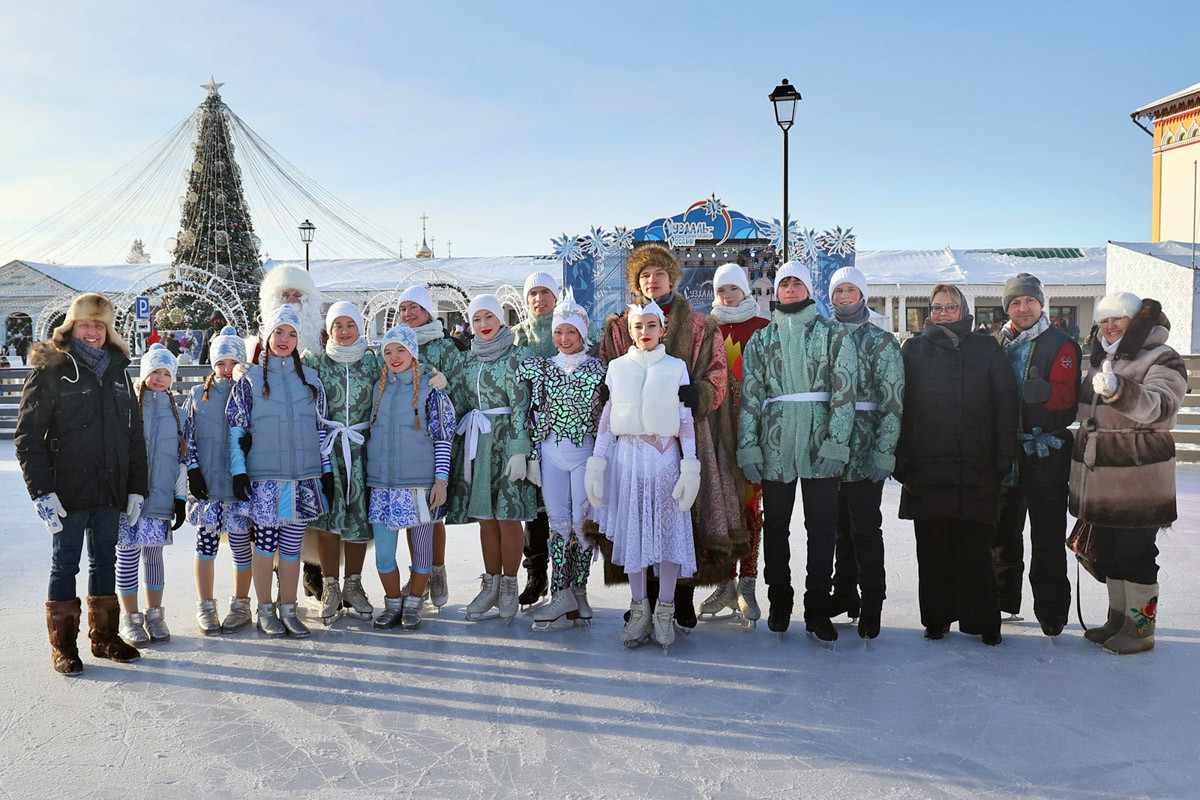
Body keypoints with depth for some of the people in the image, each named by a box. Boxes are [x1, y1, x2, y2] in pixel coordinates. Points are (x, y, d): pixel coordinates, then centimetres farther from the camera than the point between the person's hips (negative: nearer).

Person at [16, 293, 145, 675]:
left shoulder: (117, 371, 11)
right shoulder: (50, 371, -4)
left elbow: (134, 433, 14)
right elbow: (28, 436, -8)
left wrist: (136, 487, 9)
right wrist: (41, 491, -15)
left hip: (110, 492, 5)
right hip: (68, 493, -5)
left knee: (105, 562, 13)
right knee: (65, 566, 4)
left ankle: (104, 636, 25)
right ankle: (63, 646, 15)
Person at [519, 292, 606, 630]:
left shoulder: (597, 368, 1)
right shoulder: (541, 367, 8)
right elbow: (535, 413, 10)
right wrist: (532, 453, 4)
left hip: (584, 452, -2)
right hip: (551, 453, 2)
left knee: (582, 521, 0)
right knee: (558, 522, 1)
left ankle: (578, 591, 12)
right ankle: (562, 593, 5)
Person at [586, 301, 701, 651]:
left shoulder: (676, 367, 5)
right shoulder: (617, 367, 8)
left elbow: (686, 419, 3)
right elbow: (606, 418, 9)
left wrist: (690, 465, -3)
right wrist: (597, 463, 3)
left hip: (666, 457, -1)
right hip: (628, 456, 1)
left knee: (669, 530, 0)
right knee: (632, 531, 3)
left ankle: (665, 612, 11)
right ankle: (639, 611, 14)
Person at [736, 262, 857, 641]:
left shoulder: (834, 334, 5)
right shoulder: (760, 340, 11)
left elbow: (844, 391, -2)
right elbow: (749, 396, 7)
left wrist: (836, 441, -11)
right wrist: (748, 448, -1)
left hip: (820, 447, -2)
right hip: (774, 446, 2)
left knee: (822, 527, 2)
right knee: (775, 525, 8)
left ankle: (818, 610, 12)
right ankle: (779, 603, 21)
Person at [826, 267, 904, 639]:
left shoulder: (881, 341, -2)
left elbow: (893, 402, -7)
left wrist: (884, 452, -14)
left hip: (864, 451, -4)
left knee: (865, 527, -2)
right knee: (840, 524, 13)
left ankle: (871, 604, 7)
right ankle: (844, 593, 24)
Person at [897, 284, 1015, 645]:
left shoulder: (986, 349, 9)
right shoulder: (914, 350, 10)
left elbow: (1005, 404, 5)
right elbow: (899, 405, 6)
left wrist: (1003, 457, -2)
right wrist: (899, 458, -2)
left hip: (975, 469, -1)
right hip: (925, 467, 1)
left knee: (975, 548, 0)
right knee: (932, 548, 5)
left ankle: (983, 621, 13)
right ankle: (936, 619, 17)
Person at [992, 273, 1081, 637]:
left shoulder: (1061, 345, -2)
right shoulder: (999, 343, 12)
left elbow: (1066, 395, -13)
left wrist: (1046, 392, -34)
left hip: (1046, 453, -5)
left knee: (1047, 538, -3)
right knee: (1003, 530, 13)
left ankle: (1050, 609, 5)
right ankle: (1003, 599, 26)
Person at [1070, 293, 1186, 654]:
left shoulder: (1162, 360, -7)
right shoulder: (1100, 361, 17)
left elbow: (1158, 406, -27)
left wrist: (1118, 391, -45)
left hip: (1137, 482, -8)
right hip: (1099, 482, 8)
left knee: (1136, 553, -2)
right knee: (1108, 552, 15)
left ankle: (1141, 626, 9)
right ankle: (1118, 619, 27)